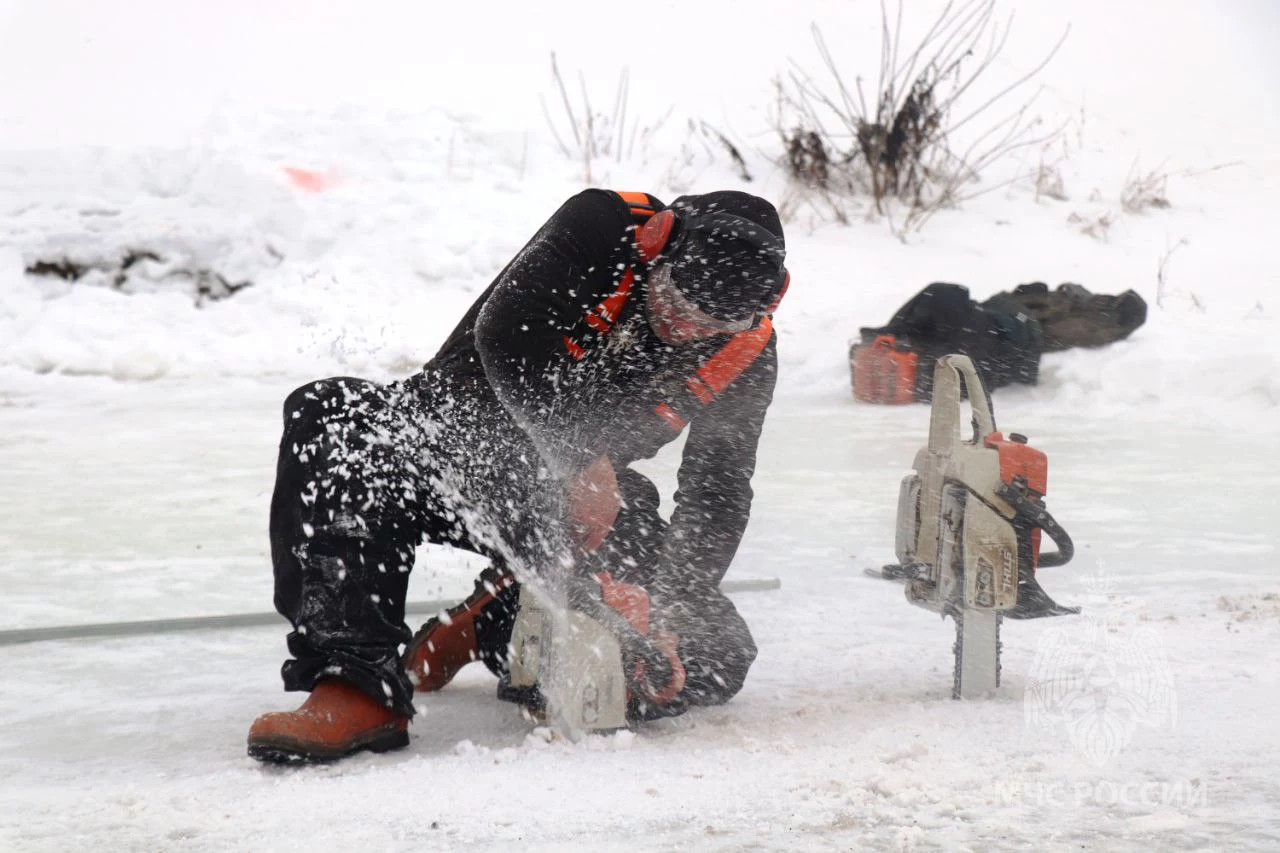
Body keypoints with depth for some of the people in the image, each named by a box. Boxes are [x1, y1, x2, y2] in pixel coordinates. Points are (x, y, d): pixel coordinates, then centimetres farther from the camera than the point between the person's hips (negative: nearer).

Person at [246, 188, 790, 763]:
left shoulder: (747, 357, -9)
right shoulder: (605, 224, -18)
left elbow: (718, 495, -8)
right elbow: (509, 331, -29)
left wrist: (671, 612, -23)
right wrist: (584, 458, -34)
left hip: (576, 495, 3)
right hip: (456, 431, -3)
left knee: (715, 658, -13)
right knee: (339, 419, -36)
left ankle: (485, 630, 0)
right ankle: (358, 689, -42)